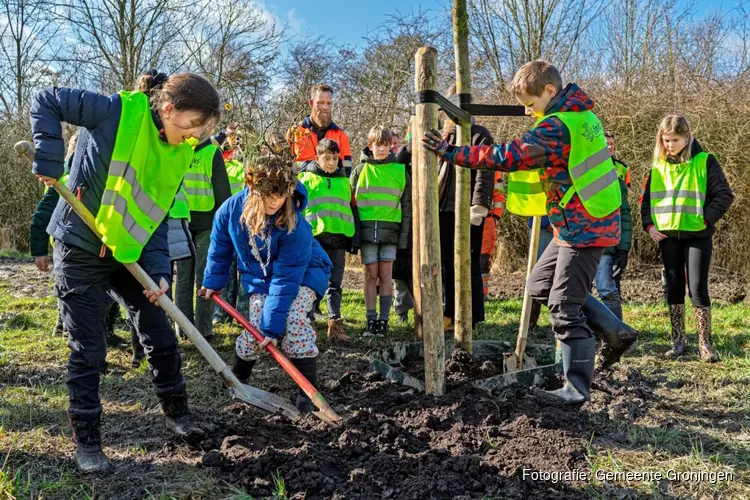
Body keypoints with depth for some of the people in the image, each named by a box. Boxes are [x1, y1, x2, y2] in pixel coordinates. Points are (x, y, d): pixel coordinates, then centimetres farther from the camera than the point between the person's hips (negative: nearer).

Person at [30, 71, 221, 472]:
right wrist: (50, 162, -19)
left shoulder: (180, 152, -1)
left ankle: (176, 413, 32)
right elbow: (45, 101, -13)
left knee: (161, 336, 10)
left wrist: (158, 268, -9)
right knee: (88, 350, 1)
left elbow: (157, 215, 2)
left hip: (129, 253, 6)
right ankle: (86, 441, 19)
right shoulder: (119, 111, -19)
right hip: (80, 249, -5)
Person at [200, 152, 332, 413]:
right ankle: (237, 378, 24)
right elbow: (220, 249, -2)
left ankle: (307, 392, -17)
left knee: (294, 317, -28)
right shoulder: (231, 210, -23)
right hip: (259, 276, 3)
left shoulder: (296, 226, -36)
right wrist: (212, 282, 9)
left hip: (303, 273, -3)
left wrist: (273, 325, -32)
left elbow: (286, 279, -33)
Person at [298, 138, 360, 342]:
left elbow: (353, 211, 17)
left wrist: (355, 239, 11)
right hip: (314, 238, -3)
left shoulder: (344, 182, 16)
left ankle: (335, 323, 11)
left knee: (335, 284, 7)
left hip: (339, 239, 3)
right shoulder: (307, 179, 6)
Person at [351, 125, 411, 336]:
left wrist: (404, 233, 2)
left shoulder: (400, 170, 5)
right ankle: (371, 320, 9)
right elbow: (351, 202, 6)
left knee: (386, 275, 3)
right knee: (371, 275, 3)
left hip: (390, 230, 0)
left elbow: (406, 205, 8)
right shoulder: (360, 169, 4)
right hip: (367, 229, 0)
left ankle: (384, 320, 9)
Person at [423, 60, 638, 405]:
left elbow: (507, 157, -28)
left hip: (584, 229, -10)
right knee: (539, 286, 17)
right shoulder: (580, 113, 10)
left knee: (565, 306, -3)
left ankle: (577, 388, 9)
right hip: (583, 224, 10)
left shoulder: (556, 127, -21)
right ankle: (615, 332, 22)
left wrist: (452, 153, -24)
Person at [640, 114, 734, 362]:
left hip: (697, 236, -4)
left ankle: (705, 343, 4)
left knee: (698, 288, -6)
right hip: (668, 236, 4)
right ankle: (678, 340, 17)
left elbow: (725, 195, -6)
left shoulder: (704, 161, -5)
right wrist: (649, 224, 1)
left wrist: (705, 220, -15)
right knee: (674, 287, 8)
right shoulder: (658, 165, 7)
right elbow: (646, 198, 15)